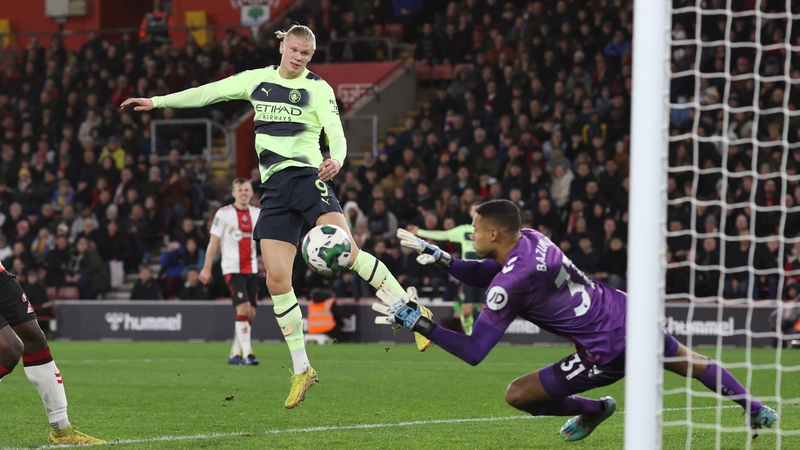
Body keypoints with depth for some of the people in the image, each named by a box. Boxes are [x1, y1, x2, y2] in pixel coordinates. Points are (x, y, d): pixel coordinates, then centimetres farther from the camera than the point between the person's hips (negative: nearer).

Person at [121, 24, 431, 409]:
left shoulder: (318, 88, 4)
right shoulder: (258, 80, 15)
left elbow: (336, 136, -4)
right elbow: (208, 93, 22)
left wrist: (336, 160, -26)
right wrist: (158, 101, 22)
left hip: (307, 175, -4)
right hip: (274, 187, 4)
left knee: (345, 252, -26)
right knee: (277, 279, -5)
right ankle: (301, 370, 4)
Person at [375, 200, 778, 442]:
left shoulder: (509, 285, -20)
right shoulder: (531, 239, 0)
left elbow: (474, 352, -19)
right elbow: (487, 273, 19)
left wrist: (417, 323, -19)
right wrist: (437, 256, 8)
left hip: (606, 353, -8)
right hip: (629, 314, 8)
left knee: (518, 394, 0)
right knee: (691, 362, 31)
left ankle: (591, 410, 19)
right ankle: (755, 409, 40)